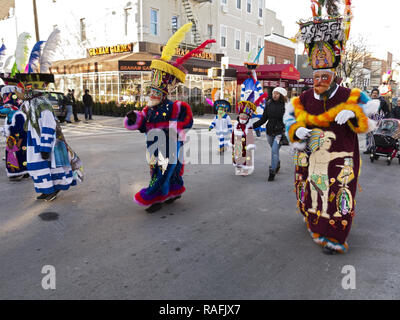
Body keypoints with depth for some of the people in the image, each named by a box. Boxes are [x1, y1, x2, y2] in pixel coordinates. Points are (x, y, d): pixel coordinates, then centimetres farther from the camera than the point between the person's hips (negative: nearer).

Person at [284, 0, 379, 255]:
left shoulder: (349, 97, -6)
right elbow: (290, 117, 12)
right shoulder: (305, 99, 2)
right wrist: (296, 130, -9)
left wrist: (352, 113, -24)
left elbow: (371, 119, -4)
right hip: (311, 158, 4)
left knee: (338, 199, 1)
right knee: (312, 194, 18)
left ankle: (334, 239, 15)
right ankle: (315, 224, 42)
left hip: (340, 161, -3)